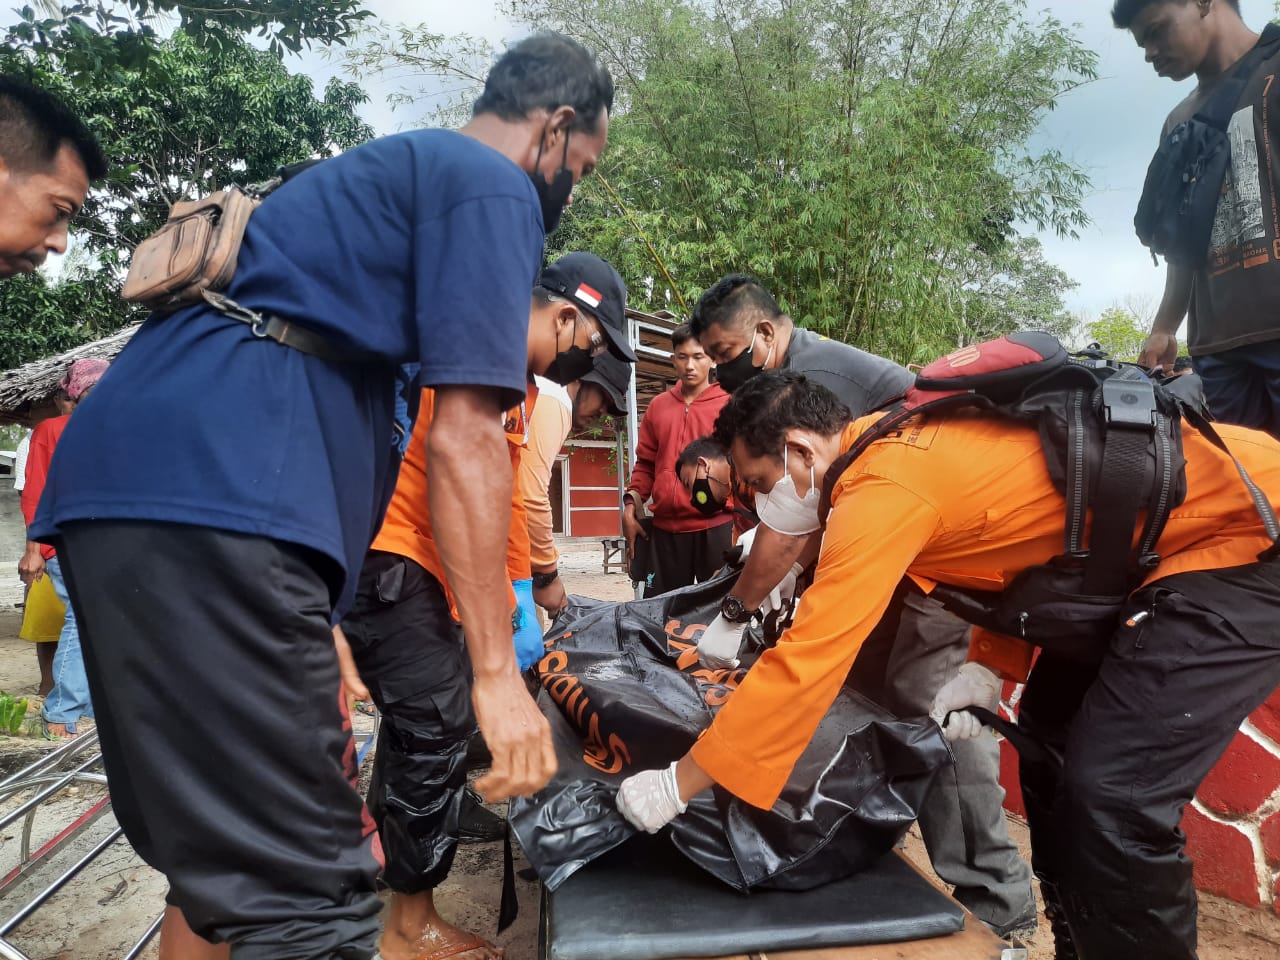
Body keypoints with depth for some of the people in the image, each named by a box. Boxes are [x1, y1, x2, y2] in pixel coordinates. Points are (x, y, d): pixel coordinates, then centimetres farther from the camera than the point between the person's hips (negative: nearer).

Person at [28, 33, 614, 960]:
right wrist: (496, 670, -6)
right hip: (213, 502, -10)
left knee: (220, 854, 20)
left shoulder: (388, 170, 31)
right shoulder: (494, 187, 3)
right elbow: (464, 437, -10)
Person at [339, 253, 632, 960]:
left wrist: (523, 594, 9)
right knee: (438, 716, -8)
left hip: (413, 557, 11)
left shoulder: (522, 384, 13)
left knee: (422, 709, 19)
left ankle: (385, 839, 40)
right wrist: (502, 622, -19)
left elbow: (505, 496, 14)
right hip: (380, 550, -10)